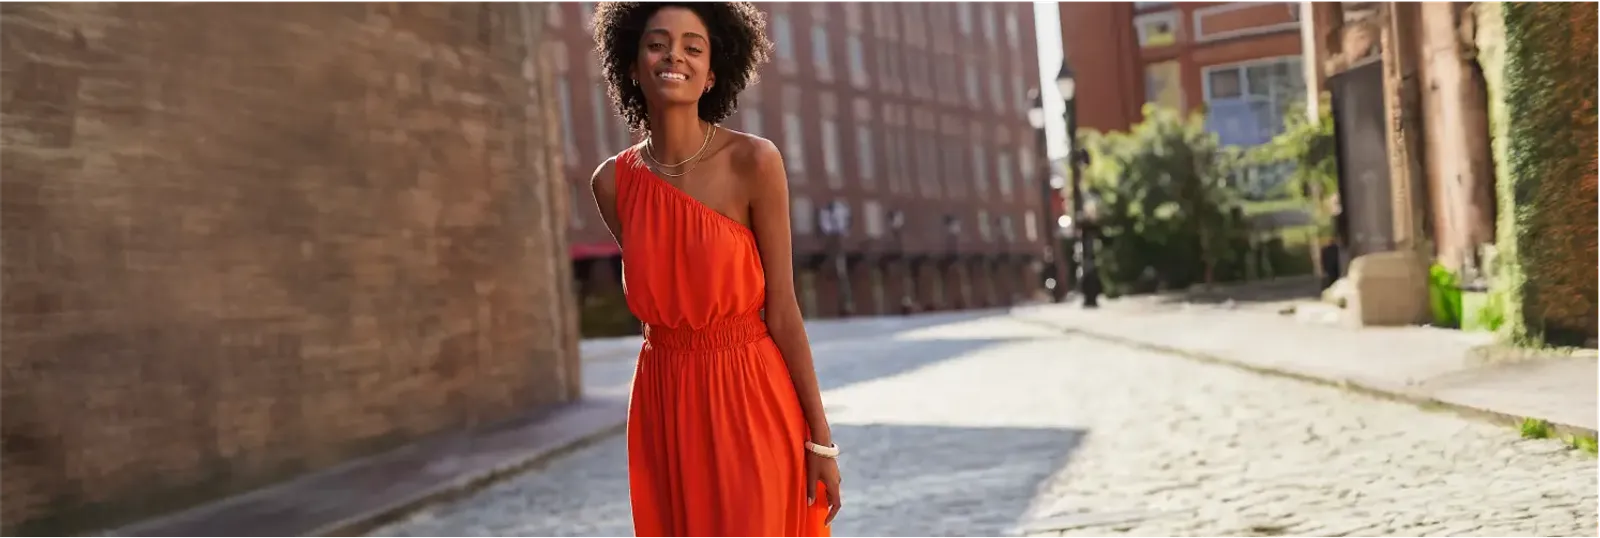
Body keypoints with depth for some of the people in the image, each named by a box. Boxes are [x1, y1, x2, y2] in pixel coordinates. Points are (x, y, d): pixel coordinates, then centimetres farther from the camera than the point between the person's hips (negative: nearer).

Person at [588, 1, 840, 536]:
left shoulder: (755, 161, -12)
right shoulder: (611, 183, -1)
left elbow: (781, 307, -9)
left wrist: (821, 436, -8)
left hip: (752, 399, -3)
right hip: (666, 403, 4)